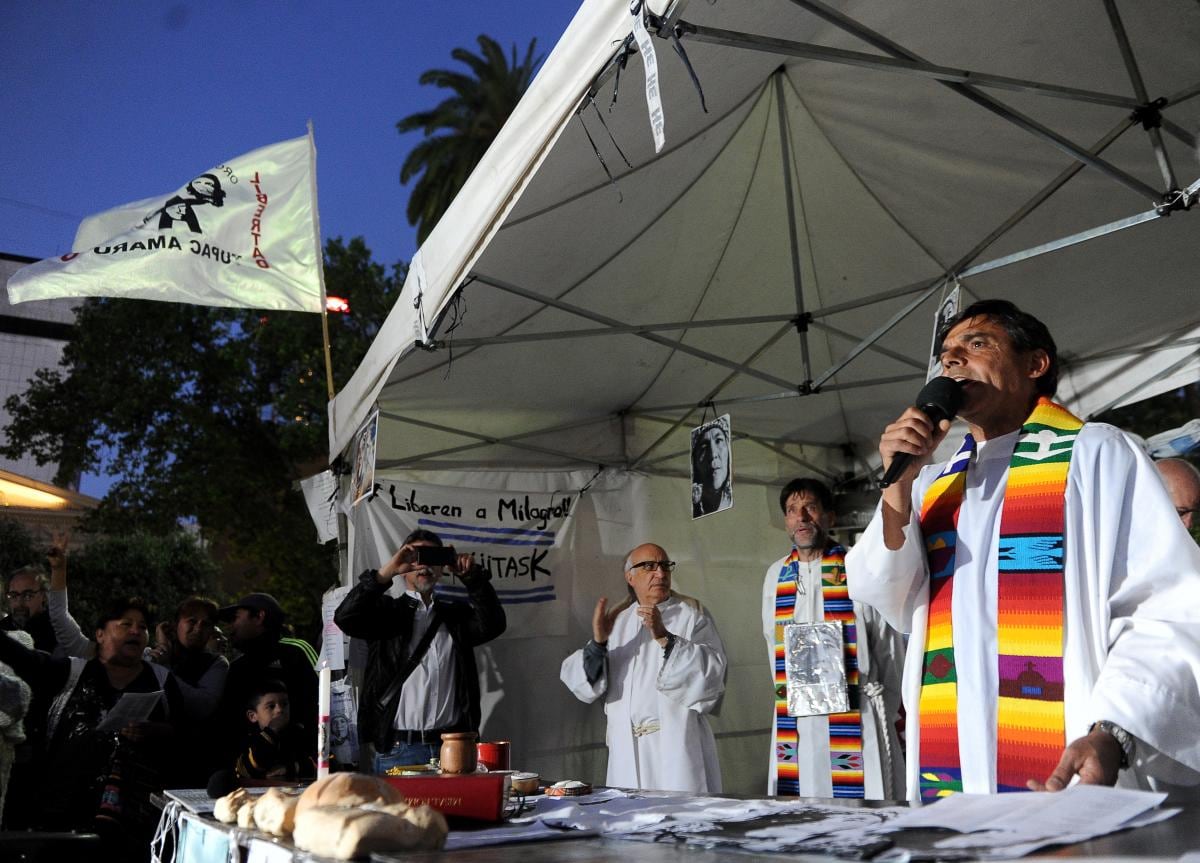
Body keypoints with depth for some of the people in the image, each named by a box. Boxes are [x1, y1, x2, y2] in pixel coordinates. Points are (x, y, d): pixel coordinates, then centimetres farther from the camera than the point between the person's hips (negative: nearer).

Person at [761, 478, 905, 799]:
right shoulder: (775, 576, 8)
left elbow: (890, 650, 1)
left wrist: (885, 716, 4)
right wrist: (788, 699, 12)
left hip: (854, 718, -3)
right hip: (794, 723, 4)